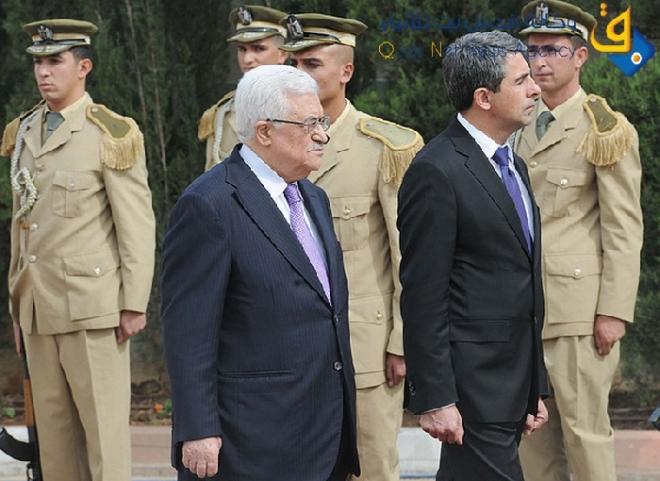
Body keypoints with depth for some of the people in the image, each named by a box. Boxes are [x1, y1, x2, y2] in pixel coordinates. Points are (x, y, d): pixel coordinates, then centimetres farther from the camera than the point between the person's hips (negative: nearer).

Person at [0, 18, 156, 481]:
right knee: (53, 426, 9)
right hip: (38, 310, 6)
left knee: (103, 425, -3)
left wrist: (135, 304, -12)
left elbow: (138, 225, -9)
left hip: (92, 305, -6)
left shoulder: (112, 135, -7)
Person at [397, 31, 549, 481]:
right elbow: (423, 296, -15)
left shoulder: (513, 165, 16)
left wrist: (534, 388, 20)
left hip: (515, 378, 9)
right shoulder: (437, 172, -13)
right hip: (472, 388, -8)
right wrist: (434, 398, -18)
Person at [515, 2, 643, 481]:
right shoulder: (525, 126, 15)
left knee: (585, 428, -4)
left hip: (577, 305, -7)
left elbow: (624, 229, -10)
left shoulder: (606, 131, -6)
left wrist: (614, 311, -15)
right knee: (531, 428, 8)